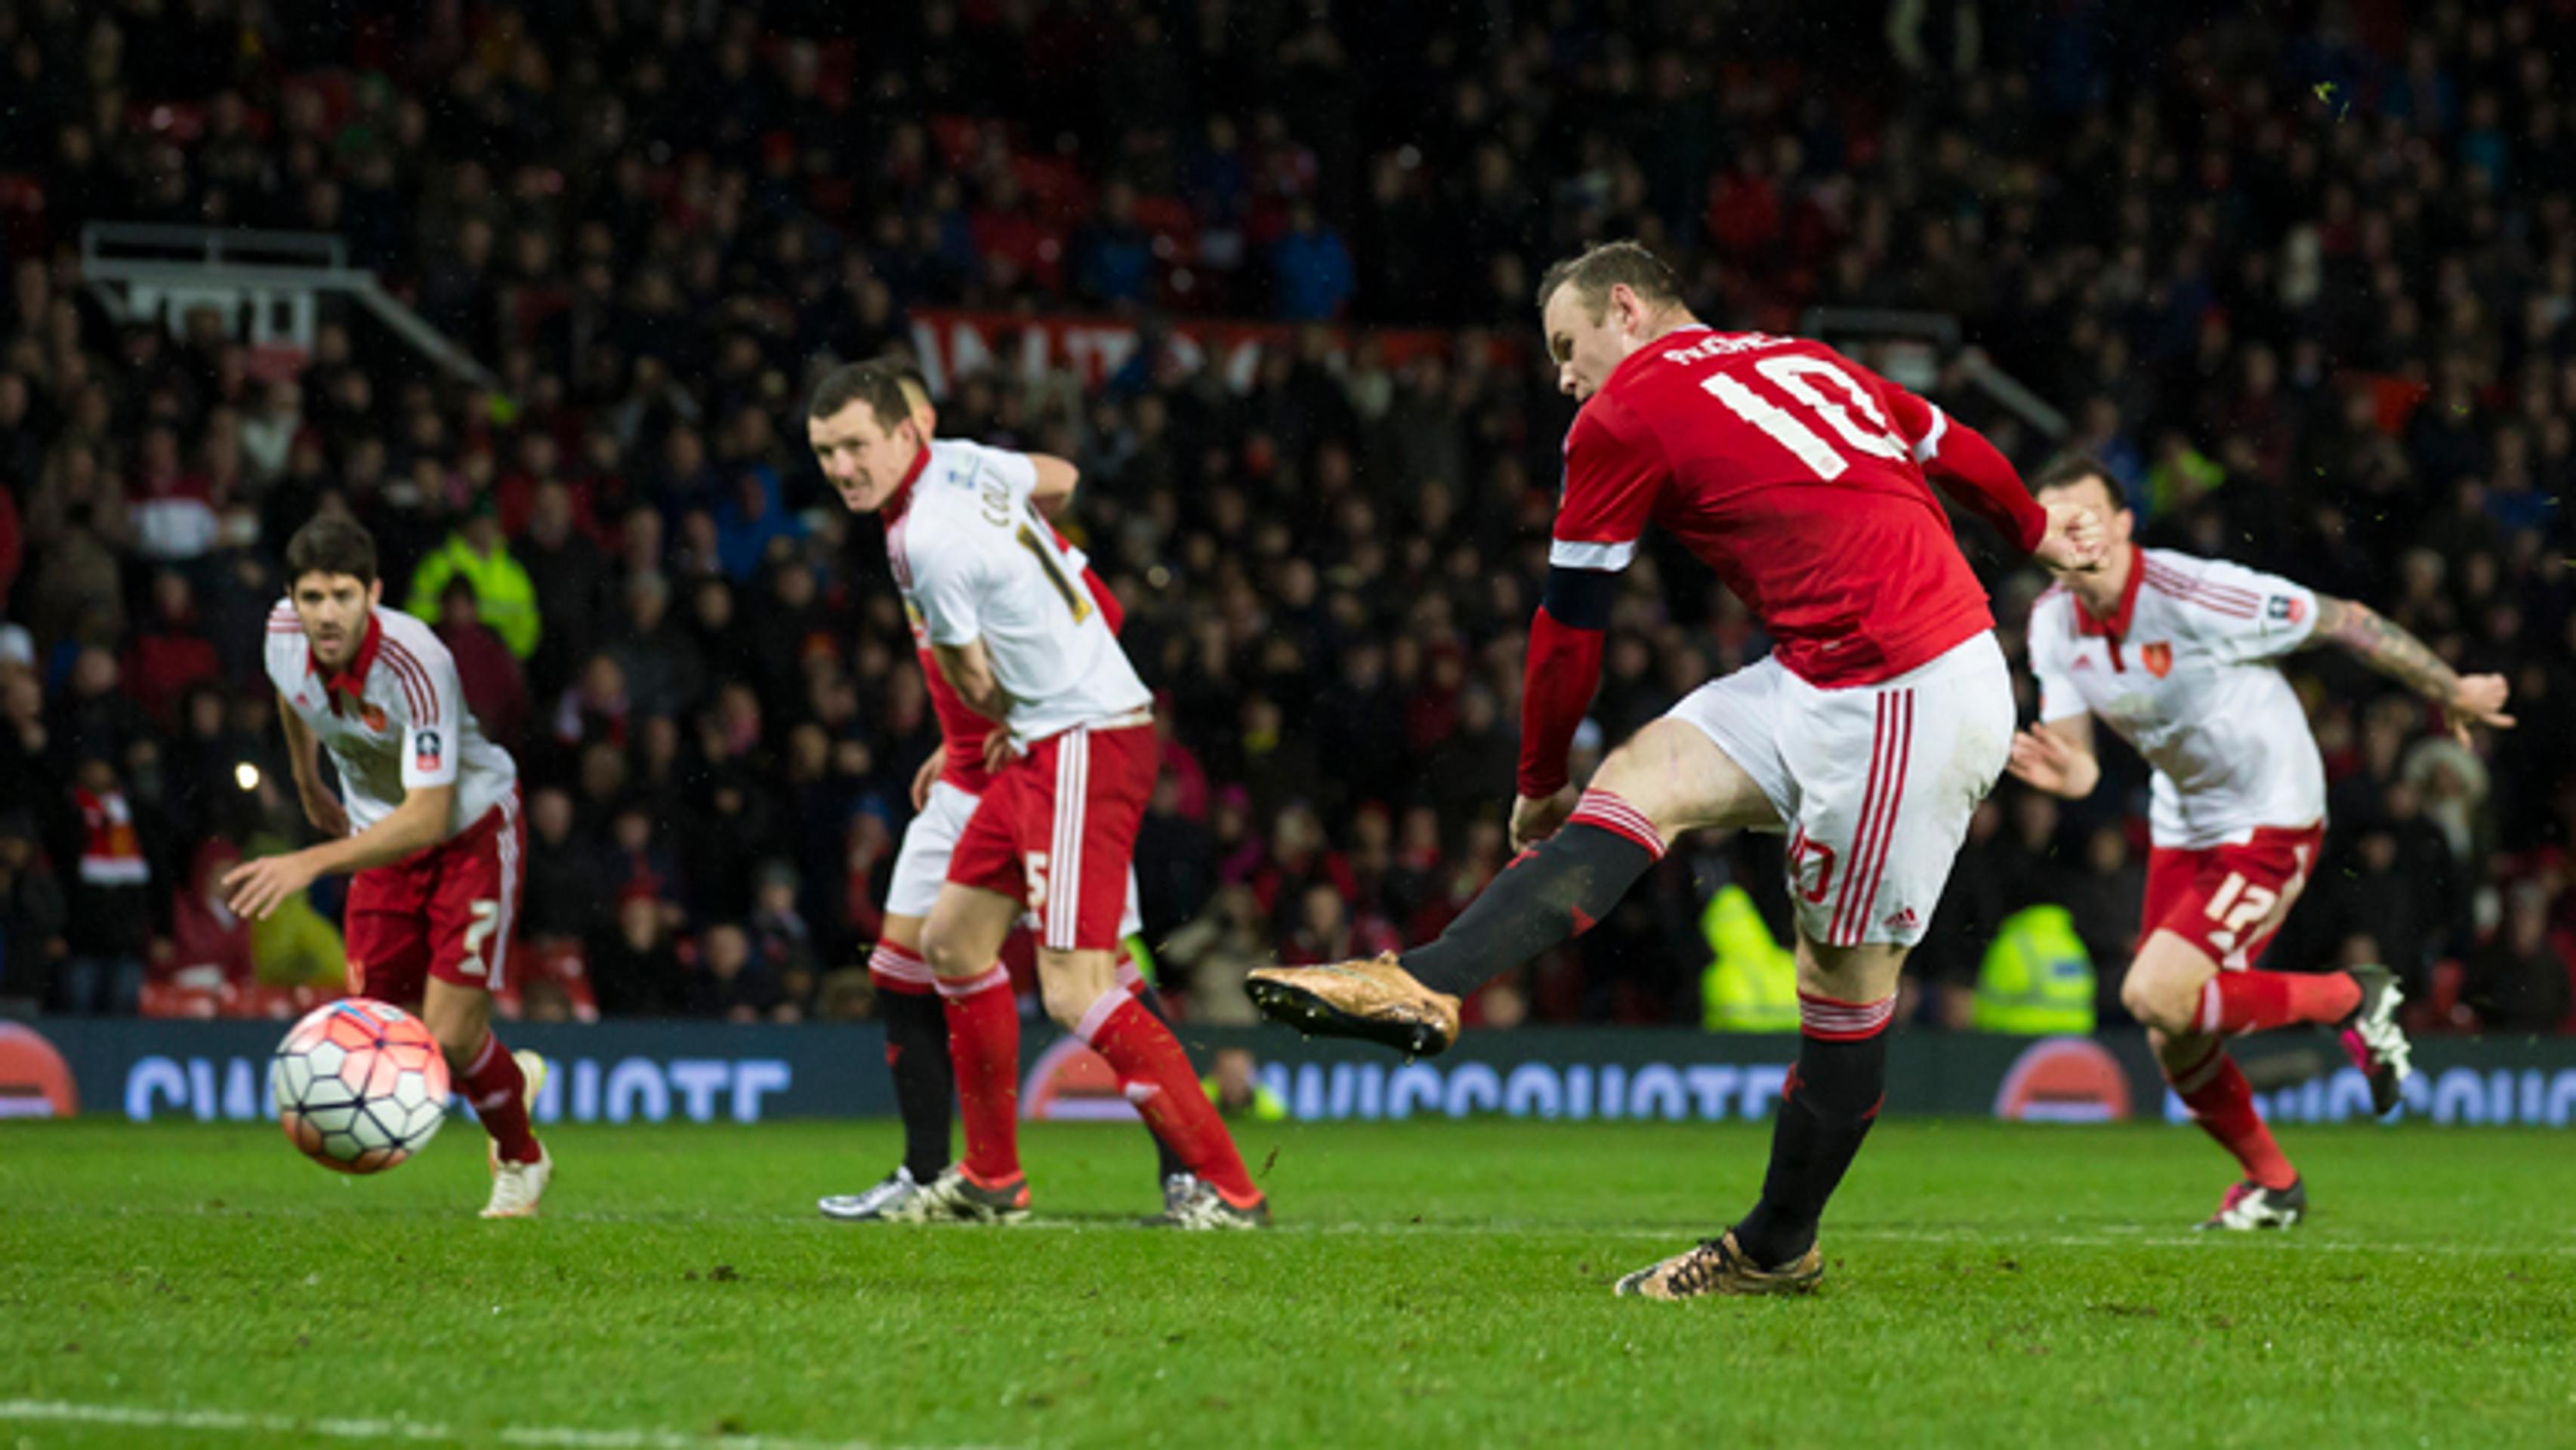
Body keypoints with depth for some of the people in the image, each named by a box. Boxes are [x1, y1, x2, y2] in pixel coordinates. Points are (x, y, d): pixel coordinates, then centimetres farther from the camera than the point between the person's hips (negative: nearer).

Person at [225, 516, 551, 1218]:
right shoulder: (283, 635, -16)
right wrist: (308, 785, 22)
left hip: (471, 827, -6)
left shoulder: (417, 664, -35)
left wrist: (311, 863, -46)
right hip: (380, 833, 6)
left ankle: (520, 1160, 20)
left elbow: (428, 816, -39)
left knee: (450, 1040, -12)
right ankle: (512, 1077, 32)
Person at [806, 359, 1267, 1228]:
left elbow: (976, 685, -9)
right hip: (1042, 745, 11)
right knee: (953, 937, 16)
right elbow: (1058, 478, 27)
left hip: (1082, 743, -11)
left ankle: (1228, 1188, -13)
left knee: (1073, 991, -15)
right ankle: (992, 1180, 25)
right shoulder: (958, 463, 6)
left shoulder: (927, 542, -19)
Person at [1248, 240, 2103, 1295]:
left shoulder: (1624, 416, -2)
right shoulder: (1802, 360, 19)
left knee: (1847, 976, -1)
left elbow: (1568, 627, 5)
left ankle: (1779, 1249, 1)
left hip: (1907, 700, -9)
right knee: (1639, 783, 2)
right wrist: (2035, 531, 52)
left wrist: (1541, 786, 18)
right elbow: (1958, 453, 31)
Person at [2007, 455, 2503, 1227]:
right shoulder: (2054, 622, -6)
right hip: (2182, 823, 7)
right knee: (2173, 1045, 7)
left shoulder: (2193, 595, -26)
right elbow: (2077, 767, -5)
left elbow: (2344, 621, -16)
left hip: (2270, 822, -7)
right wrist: (2061, 771, -31)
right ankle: (2272, 1183, 33)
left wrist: (2450, 692, -5)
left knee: (2157, 997, -22)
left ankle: (2352, 999, 0)